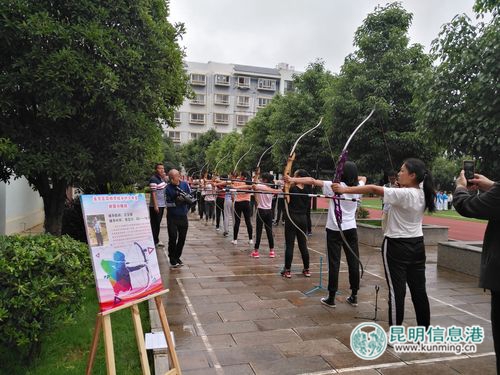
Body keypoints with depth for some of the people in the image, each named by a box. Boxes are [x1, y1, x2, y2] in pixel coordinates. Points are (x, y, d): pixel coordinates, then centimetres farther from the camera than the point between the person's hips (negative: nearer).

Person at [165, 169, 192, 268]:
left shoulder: (185, 185, -1)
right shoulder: (168, 188, -7)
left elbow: (191, 200, 3)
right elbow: (167, 203, -5)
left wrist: (185, 197, -17)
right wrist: (176, 203, -21)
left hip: (183, 216, 3)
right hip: (172, 217, -3)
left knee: (182, 238, 9)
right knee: (173, 238, -4)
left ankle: (177, 257, 25)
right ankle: (172, 260, 9)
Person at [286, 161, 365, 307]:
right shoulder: (358, 187, 2)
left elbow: (312, 180, -15)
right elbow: (363, 177, 28)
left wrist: (292, 179, -12)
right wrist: (352, 176, 19)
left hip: (335, 229, -4)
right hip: (351, 229, 4)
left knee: (334, 263, 0)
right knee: (354, 262, 8)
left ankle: (331, 298, 6)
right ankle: (354, 296, 18)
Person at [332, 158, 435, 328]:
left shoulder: (403, 194, -19)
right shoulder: (423, 194, 2)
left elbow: (373, 189, -22)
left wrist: (344, 189, -20)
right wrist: (402, 185, 12)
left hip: (397, 246, -7)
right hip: (417, 245, 7)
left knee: (397, 291, -1)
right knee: (419, 290, 14)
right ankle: (424, 329, 25)